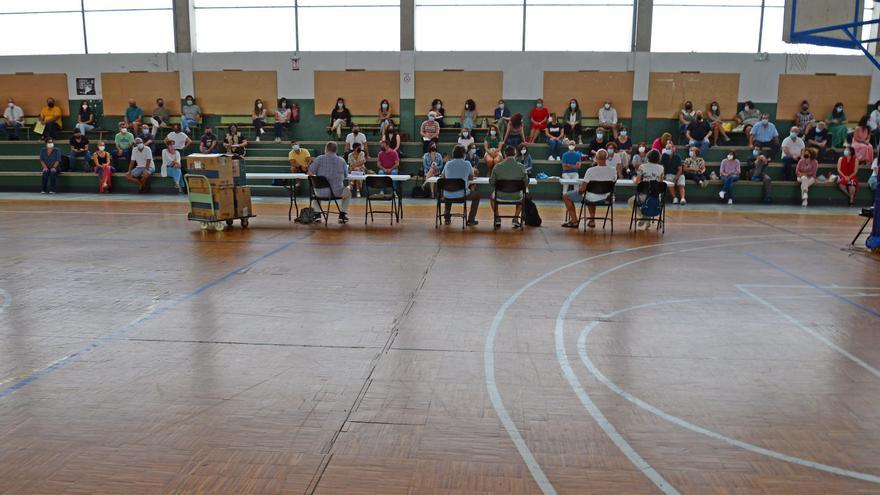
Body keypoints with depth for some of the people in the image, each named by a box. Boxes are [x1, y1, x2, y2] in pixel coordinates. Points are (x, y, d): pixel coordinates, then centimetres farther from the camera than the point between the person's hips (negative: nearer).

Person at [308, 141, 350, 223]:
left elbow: (310, 173, -7)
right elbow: (346, 176, 7)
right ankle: (342, 215, 25)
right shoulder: (342, 160, -1)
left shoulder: (319, 159, -6)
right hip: (337, 193, -1)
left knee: (315, 190, 37)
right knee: (347, 190, 33)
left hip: (322, 193, 1)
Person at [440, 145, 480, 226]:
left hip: (448, 196, 3)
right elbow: (471, 178, 10)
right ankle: (470, 220, 23)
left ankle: (446, 218, 38)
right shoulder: (467, 164, -4)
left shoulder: (448, 164, 2)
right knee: (477, 194, 26)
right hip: (462, 195, -3)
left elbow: (443, 176, 17)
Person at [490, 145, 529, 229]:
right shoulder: (521, 166, -11)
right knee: (523, 196, 37)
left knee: (492, 196, 35)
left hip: (501, 196, 0)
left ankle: (497, 219, 32)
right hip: (516, 197, 0)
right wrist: (525, 189, 20)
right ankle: (516, 220, 31)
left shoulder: (498, 166, -12)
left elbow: (491, 183, -6)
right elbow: (526, 183, -3)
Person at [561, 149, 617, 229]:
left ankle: (574, 221, 20)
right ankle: (592, 221, 39)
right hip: (604, 198, 5)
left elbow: (582, 189, -25)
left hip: (591, 198, -5)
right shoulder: (613, 171, -14)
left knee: (566, 196, 15)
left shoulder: (591, 170, -27)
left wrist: (578, 189, -2)